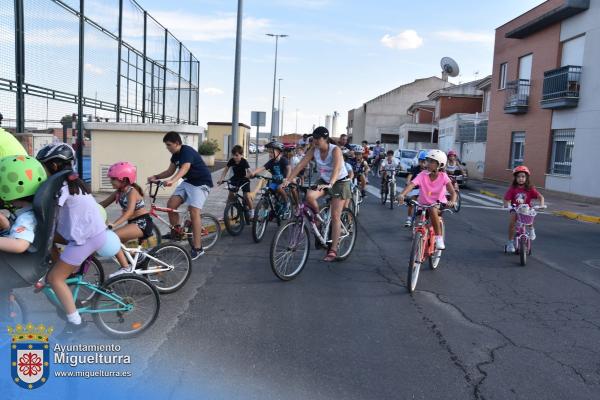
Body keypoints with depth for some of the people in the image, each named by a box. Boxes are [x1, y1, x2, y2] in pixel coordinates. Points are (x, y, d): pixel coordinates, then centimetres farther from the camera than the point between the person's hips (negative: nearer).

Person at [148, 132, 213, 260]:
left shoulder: (187, 151, -22)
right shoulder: (175, 154, 6)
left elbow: (185, 168, -40)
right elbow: (170, 171, 11)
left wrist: (172, 181, -55)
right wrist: (156, 177, -5)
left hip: (201, 182, -9)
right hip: (188, 182, 9)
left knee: (194, 211, -19)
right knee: (171, 204, -4)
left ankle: (198, 248, -16)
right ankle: (175, 232, 16)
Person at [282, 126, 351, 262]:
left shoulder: (335, 150, -23)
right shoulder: (314, 151, -10)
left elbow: (336, 168, -39)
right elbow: (300, 165, -17)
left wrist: (330, 184, -56)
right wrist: (288, 180, -29)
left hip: (339, 182, -4)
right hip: (324, 181, 4)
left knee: (335, 216, -9)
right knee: (309, 196, -27)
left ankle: (333, 250, -3)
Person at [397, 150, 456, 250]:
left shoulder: (443, 176, -12)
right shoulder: (423, 174, -11)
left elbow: (453, 192, -21)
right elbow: (411, 184, -27)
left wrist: (452, 201, -44)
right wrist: (402, 194, -46)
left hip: (439, 205, -3)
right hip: (423, 204, 3)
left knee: (432, 210, -35)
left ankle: (439, 238, -22)